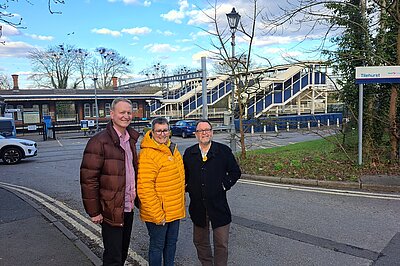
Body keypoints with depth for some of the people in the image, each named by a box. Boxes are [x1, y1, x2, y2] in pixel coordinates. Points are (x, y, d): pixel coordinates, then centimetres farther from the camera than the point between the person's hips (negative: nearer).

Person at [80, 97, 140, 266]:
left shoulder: (130, 139, 8)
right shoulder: (99, 141, -16)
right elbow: (88, 179, -17)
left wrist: (136, 200, 15)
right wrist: (94, 212, -15)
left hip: (128, 208, 7)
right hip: (111, 210, -7)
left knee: (123, 252, 21)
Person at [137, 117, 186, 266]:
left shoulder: (172, 149, 9)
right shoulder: (147, 154, -19)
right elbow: (144, 189, -22)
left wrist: (180, 206, 18)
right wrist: (157, 215, -21)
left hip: (175, 211, 8)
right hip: (158, 214, -8)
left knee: (171, 243, 21)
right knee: (157, 246, 9)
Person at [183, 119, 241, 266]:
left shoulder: (224, 150, -3)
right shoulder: (189, 153, 5)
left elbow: (235, 172, 3)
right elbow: (184, 175, 14)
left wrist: (225, 185, -7)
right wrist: (188, 188, 0)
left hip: (218, 205, -3)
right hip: (197, 206, 3)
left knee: (221, 244, 6)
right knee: (200, 242, 18)